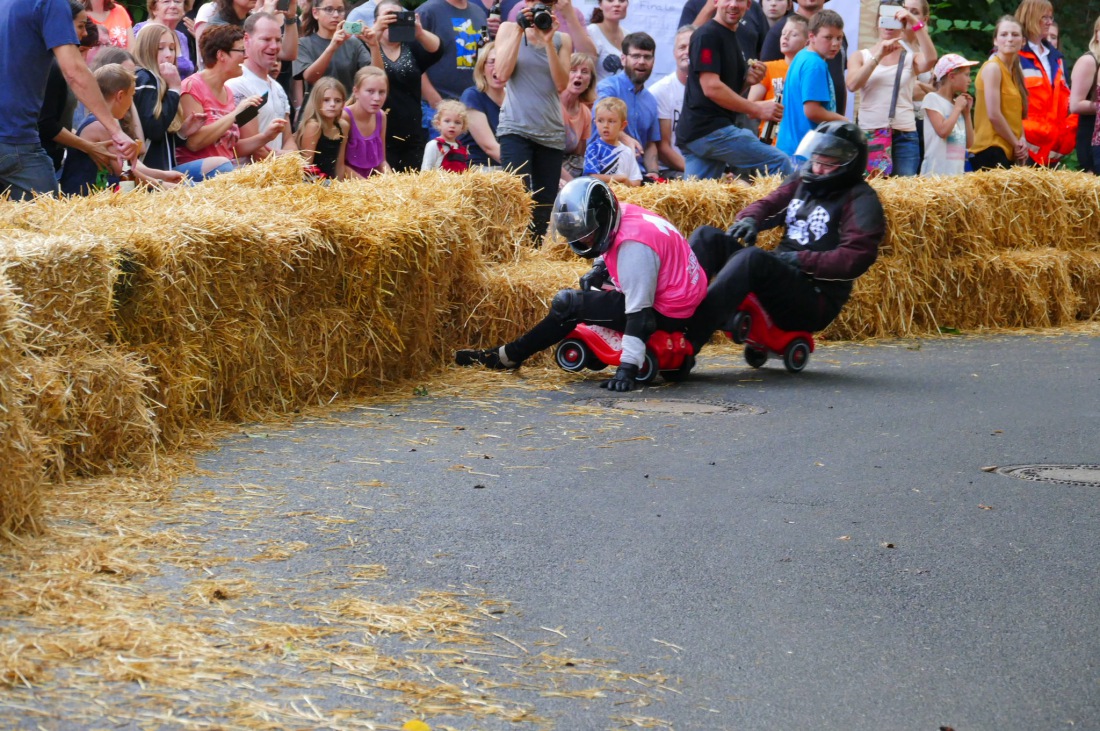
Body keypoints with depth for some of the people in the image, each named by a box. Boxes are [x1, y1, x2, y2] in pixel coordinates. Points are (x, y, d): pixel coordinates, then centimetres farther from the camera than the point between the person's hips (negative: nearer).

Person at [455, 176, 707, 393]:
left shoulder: (633, 246, -27)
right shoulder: (623, 214, 1)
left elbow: (639, 312, -30)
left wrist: (627, 368, -31)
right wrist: (600, 268, 6)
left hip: (666, 314, -10)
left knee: (567, 304, -9)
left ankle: (508, 357, 4)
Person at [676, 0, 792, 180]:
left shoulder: (731, 38, 20)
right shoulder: (708, 35, -9)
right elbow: (711, 88, -17)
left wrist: (748, 81, 2)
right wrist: (756, 109, -15)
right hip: (709, 130, -9)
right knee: (779, 163, -10)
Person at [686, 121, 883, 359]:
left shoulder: (860, 200, -5)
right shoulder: (803, 181, 16)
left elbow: (856, 258, -16)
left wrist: (801, 260, -19)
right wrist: (750, 219, -8)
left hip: (816, 301, -8)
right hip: (778, 277, 8)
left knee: (752, 258, -35)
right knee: (707, 237, -5)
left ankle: (686, 345, -47)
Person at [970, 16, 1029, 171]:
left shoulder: (1015, 71, 17)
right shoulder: (992, 68, -8)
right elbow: (994, 114, -14)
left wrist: (1022, 140, 2)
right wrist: (1017, 143, -6)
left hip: (1009, 152, 8)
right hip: (991, 151, -8)